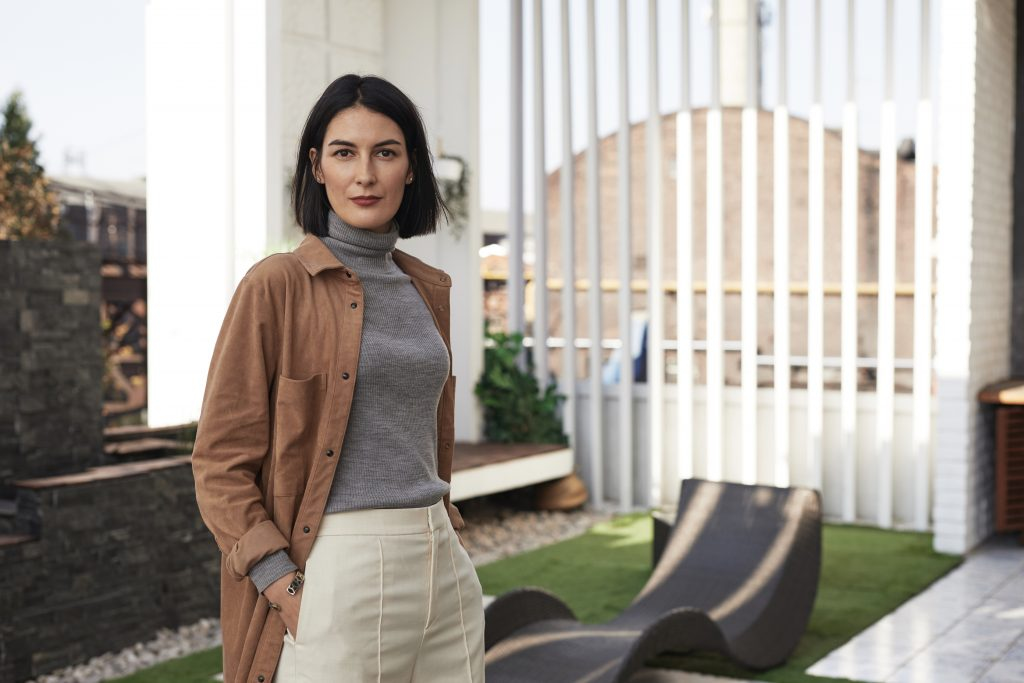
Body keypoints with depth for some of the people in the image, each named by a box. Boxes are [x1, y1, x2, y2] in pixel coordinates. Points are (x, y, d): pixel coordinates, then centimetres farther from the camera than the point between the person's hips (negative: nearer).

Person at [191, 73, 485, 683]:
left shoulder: (432, 289, 11)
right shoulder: (278, 284, -6)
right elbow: (221, 464, -7)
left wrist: (440, 529, 15)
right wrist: (286, 590, -13)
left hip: (444, 570, 5)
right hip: (337, 571, -5)